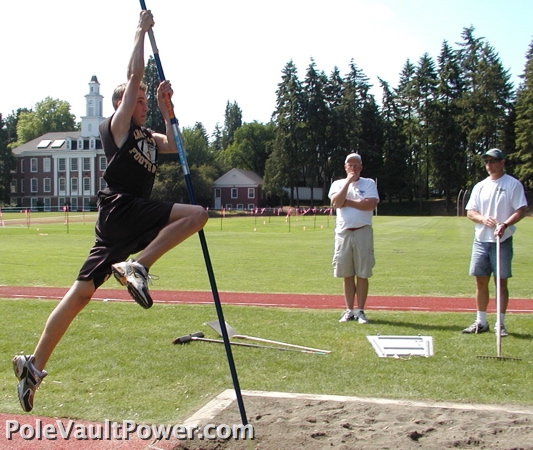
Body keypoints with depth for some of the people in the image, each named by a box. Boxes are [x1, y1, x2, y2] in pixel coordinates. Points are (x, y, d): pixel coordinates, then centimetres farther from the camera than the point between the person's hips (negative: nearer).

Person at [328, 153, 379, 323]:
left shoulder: (369, 183, 6)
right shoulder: (338, 184, 11)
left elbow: (371, 204, -11)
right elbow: (336, 203, -9)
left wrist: (347, 202, -8)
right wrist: (348, 182, -8)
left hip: (362, 232, -2)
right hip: (343, 232, 2)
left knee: (362, 274, -1)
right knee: (347, 275, 6)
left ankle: (360, 311, 6)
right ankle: (349, 310, 13)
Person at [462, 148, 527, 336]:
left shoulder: (513, 184, -2)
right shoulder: (480, 186, 12)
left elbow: (521, 211, -8)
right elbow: (470, 212, 10)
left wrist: (504, 225, -24)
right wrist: (483, 218, -11)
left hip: (502, 241, -4)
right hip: (480, 240, 5)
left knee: (501, 282, 0)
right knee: (481, 282, 8)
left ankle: (500, 324, 8)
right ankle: (481, 322, 17)